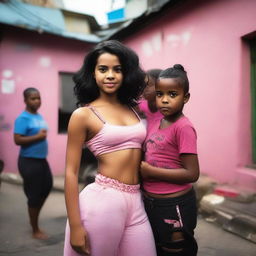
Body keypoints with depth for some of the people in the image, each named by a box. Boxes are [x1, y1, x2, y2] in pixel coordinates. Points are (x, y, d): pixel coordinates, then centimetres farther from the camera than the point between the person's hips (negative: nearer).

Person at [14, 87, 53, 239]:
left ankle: (34, 218, 38)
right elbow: (18, 140, -22)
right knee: (34, 195, 2)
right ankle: (35, 230, 19)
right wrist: (38, 136, -22)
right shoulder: (23, 118, -15)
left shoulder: (39, 116, 10)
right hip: (29, 161, -9)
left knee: (47, 187, 18)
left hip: (42, 159, 9)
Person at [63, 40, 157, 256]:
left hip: (135, 202, 5)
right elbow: (71, 172, -7)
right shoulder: (83, 115, -5)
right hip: (101, 200, -5)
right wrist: (75, 226, -9)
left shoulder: (133, 110, 10)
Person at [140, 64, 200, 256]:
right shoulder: (157, 122, 5)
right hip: (151, 203, 8)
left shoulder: (183, 127, -19)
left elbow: (192, 174, -23)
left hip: (174, 206, -8)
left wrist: (149, 171, -21)